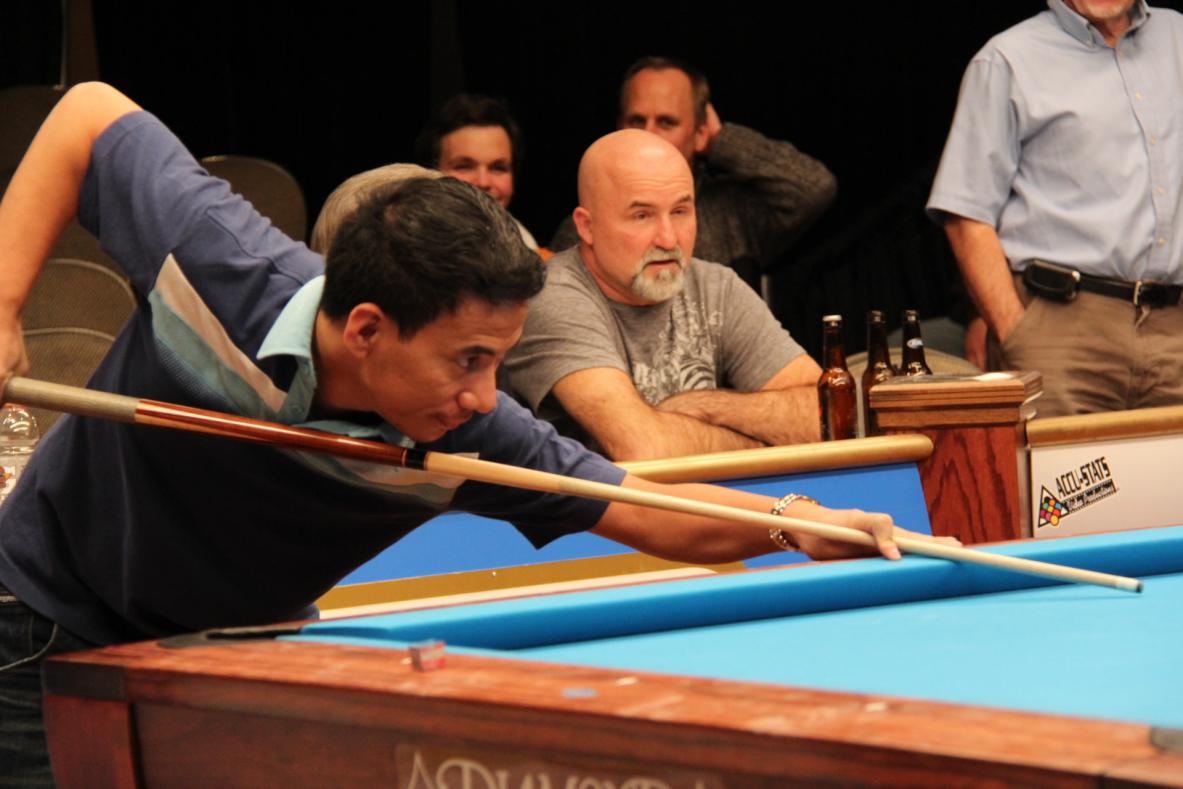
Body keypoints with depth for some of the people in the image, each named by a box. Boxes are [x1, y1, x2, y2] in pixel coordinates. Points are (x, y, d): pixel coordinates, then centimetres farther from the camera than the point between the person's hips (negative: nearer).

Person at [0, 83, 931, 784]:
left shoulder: (466, 435, -24)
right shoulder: (221, 267, -32)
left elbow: (637, 508, -17)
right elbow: (90, 115, -16)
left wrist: (789, 520, -34)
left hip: (242, 650, 3)